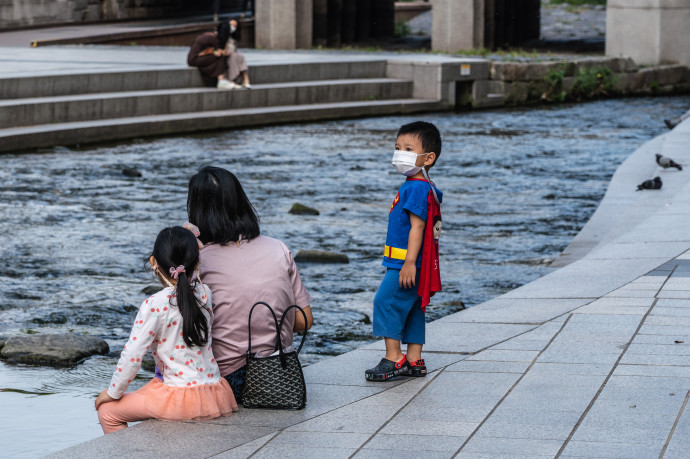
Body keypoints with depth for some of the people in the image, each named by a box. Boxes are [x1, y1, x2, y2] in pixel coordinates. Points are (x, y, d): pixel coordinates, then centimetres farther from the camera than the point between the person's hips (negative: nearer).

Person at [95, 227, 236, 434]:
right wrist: (188, 243, 15)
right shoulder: (204, 294, 2)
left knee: (107, 411, 12)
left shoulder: (155, 305, -15)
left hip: (180, 399, -7)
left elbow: (132, 355, -13)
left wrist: (113, 392, 1)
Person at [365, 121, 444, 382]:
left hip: (408, 263, -11)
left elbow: (417, 226, -23)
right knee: (412, 309, 12)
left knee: (386, 301, -11)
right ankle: (414, 361, 15)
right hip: (404, 263, 11)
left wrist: (410, 262, -27)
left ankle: (393, 358, -12)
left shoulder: (416, 188, -17)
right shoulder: (412, 187, 16)